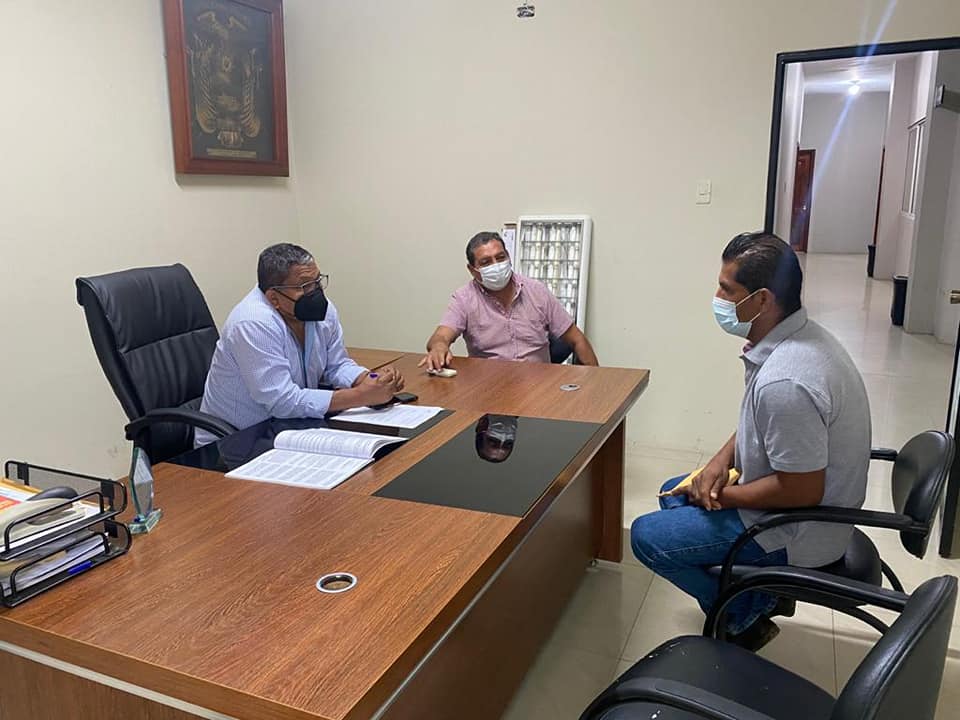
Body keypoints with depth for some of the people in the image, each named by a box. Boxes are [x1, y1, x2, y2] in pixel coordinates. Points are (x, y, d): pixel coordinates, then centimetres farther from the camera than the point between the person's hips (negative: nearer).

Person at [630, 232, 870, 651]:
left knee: (647, 536, -5)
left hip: (799, 533, -9)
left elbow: (802, 491, -29)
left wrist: (720, 496, -15)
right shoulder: (801, 335, -3)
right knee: (675, 492, 21)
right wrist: (722, 459, -3)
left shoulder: (783, 382, -35)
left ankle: (746, 615, 9)